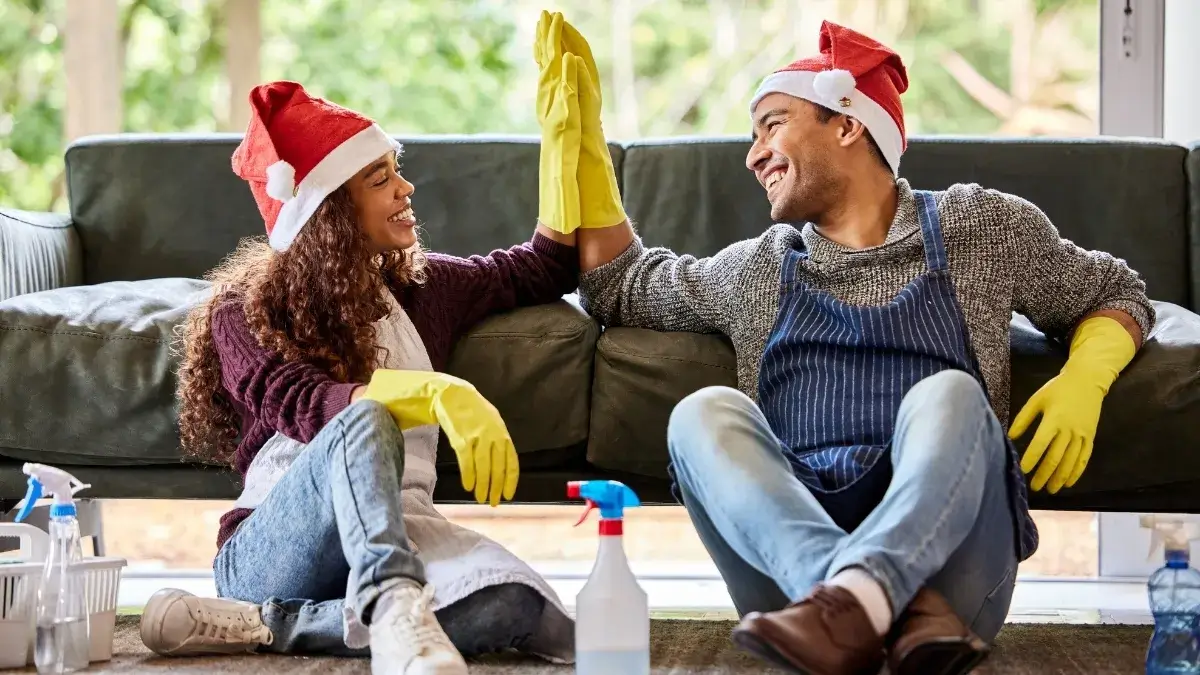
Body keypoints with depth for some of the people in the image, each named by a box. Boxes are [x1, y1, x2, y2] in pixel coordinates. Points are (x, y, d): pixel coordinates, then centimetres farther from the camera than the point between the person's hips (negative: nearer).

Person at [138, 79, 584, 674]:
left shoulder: (420, 287, 19)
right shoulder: (245, 312, 3)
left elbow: (548, 267, 31)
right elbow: (303, 407, -17)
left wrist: (564, 122, 25)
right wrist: (436, 392, -34)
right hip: (267, 551, -4)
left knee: (514, 607, -33)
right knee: (366, 424, -36)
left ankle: (257, 626, -30)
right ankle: (392, 608, -57)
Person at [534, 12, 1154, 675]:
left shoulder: (976, 227, 17)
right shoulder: (756, 269, 23)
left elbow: (1115, 296, 24)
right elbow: (618, 285, 34)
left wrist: (1082, 381, 2)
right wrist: (584, 126, 27)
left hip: (944, 557, -2)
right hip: (791, 561, 2)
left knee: (949, 394, -27)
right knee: (705, 412, -23)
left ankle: (852, 597, -52)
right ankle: (899, 612, -43)